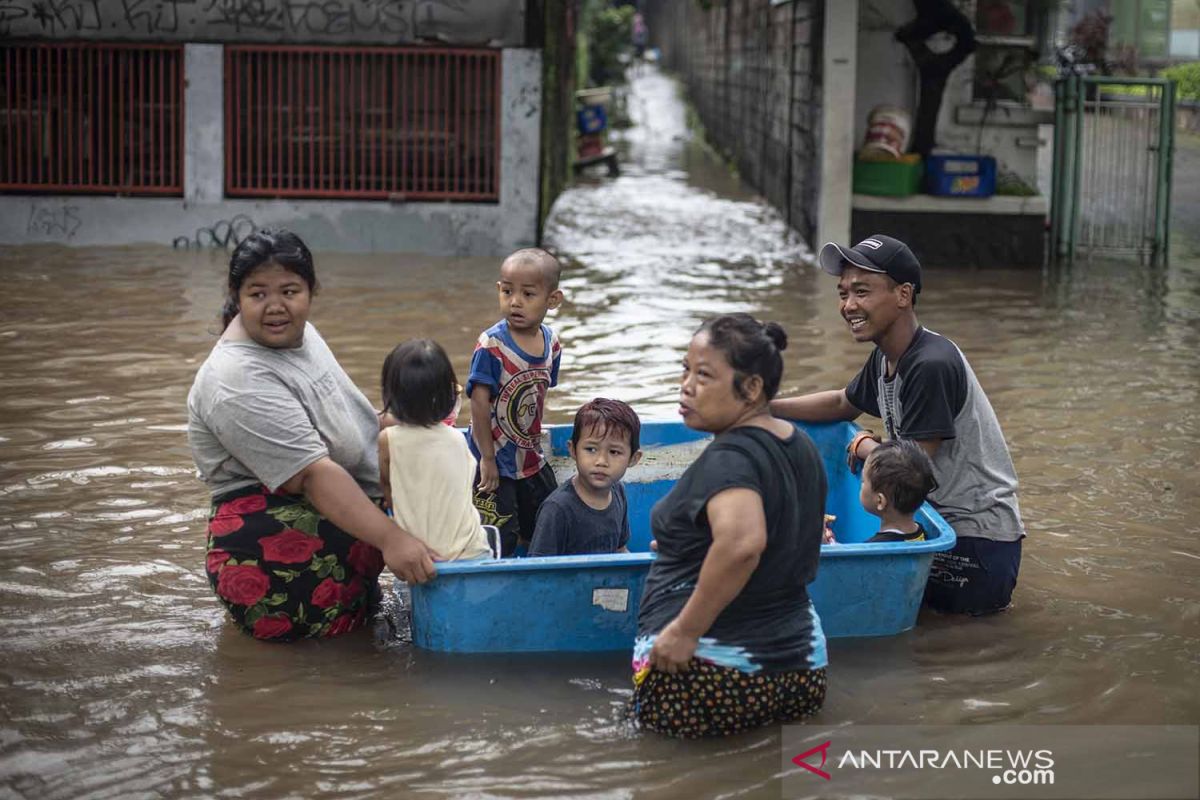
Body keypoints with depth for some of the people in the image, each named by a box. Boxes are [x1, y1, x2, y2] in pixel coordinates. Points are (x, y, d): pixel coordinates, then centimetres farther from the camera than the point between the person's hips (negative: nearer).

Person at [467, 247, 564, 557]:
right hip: (496, 463, -6)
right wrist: (488, 458, -18)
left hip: (531, 459, 6)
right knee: (499, 542, -4)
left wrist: (533, 440, 9)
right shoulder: (491, 345, -20)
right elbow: (479, 402, -20)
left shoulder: (551, 342, -2)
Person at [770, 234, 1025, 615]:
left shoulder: (931, 366, -25)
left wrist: (863, 445, -2)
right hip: (941, 518, 9)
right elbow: (842, 403, 25)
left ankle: (985, 598, 5)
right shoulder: (885, 358, 4)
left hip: (977, 542, -9)